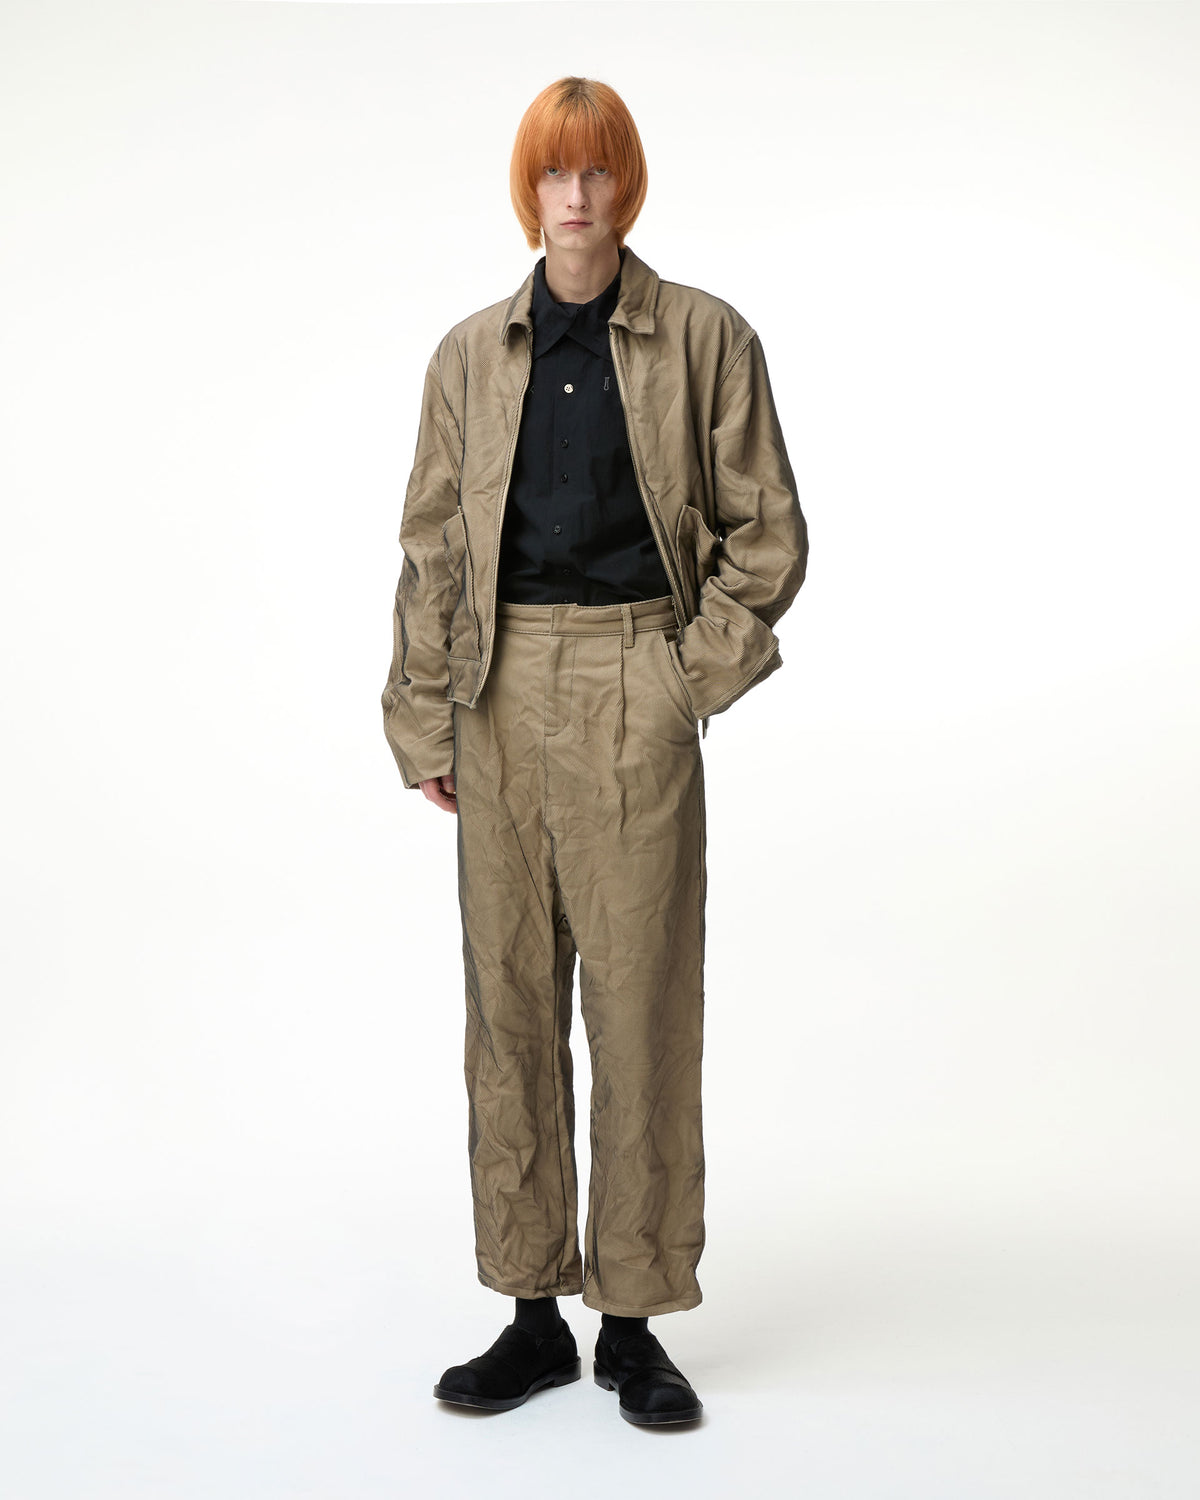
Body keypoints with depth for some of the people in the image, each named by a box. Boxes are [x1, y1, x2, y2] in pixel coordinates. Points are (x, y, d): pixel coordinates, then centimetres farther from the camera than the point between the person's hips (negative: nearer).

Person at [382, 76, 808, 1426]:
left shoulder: (704, 338, 3)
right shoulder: (471, 354, 11)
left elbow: (766, 531, 5)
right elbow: (430, 547, 11)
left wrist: (699, 671, -5)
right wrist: (424, 721, 5)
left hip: (635, 695, -3)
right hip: (503, 697, 3)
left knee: (640, 1000, 0)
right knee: (508, 1001, 6)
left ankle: (634, 1321, 13)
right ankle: (534, 1313, 18)